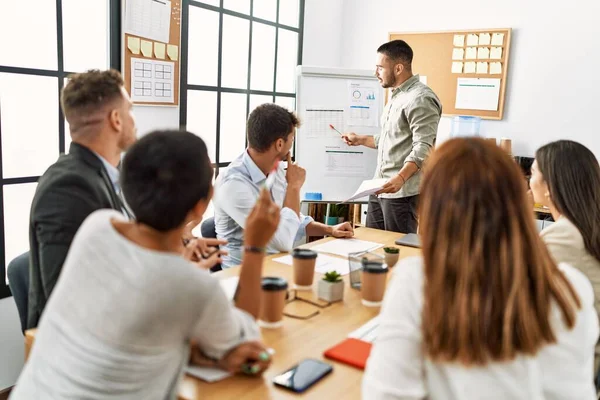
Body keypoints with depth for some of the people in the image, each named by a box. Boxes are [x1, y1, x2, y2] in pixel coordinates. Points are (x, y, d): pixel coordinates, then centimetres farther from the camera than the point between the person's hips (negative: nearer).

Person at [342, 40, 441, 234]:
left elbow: (423, 148, -23)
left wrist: (400, 178, -35)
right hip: (381, 188, 10)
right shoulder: (396, 96, 19)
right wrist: (361, 140, 29)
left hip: (403, 192, -10)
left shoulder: (420, 99, -14)